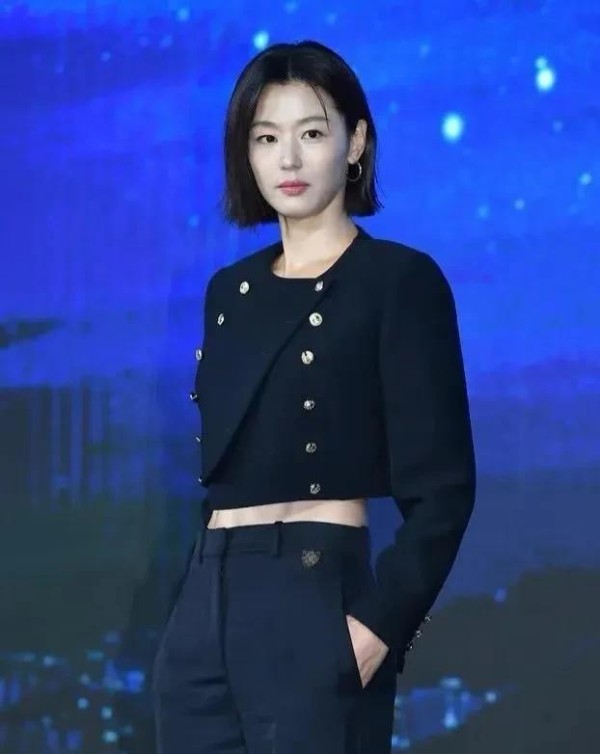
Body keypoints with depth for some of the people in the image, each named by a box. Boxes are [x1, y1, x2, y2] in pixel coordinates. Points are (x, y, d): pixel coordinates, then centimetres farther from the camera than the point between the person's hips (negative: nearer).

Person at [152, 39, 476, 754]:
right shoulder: (229, 290, 16)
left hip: (315, 601, -6)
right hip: (204, 606, 6)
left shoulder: (400, 280, -4)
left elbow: (442, 486, -9)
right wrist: (200, 597, 13)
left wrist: (377, 625, -18)